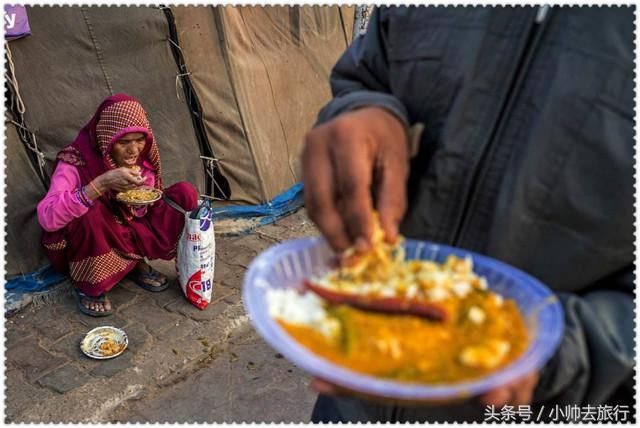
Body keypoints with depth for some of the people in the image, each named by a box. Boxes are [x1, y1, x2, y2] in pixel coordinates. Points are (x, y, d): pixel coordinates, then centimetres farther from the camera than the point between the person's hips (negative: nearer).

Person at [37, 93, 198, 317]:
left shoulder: (143, 159, -12)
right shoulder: (76, 162, -25)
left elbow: (144, 210, 3)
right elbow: (47, 218, -37)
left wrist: (146, 201, -22)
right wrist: (102, 183, -44)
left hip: (128, 233, 5)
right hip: (87, 247, -4)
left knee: (185, 194, -13)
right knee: (90, 211, -38)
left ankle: (137, 264, 0)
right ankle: (87, 287, -12)